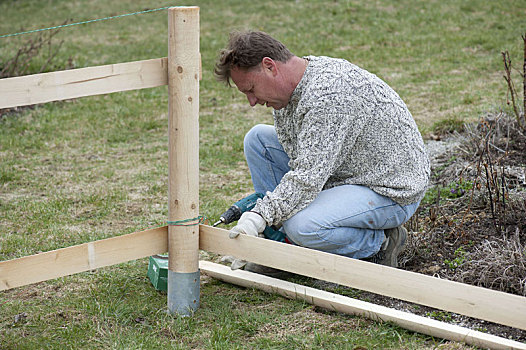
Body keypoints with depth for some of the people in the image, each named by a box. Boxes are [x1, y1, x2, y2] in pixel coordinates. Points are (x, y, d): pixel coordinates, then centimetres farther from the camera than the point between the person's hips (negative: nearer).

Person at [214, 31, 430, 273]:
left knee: (300, 226, -33)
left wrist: (259, 217, -34)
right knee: (258, 138, 5)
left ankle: (380, 244, -5)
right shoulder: (290, 86, 1)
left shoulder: (328, 93, -30)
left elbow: (309, 178, -33)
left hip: (392, 192, -10)